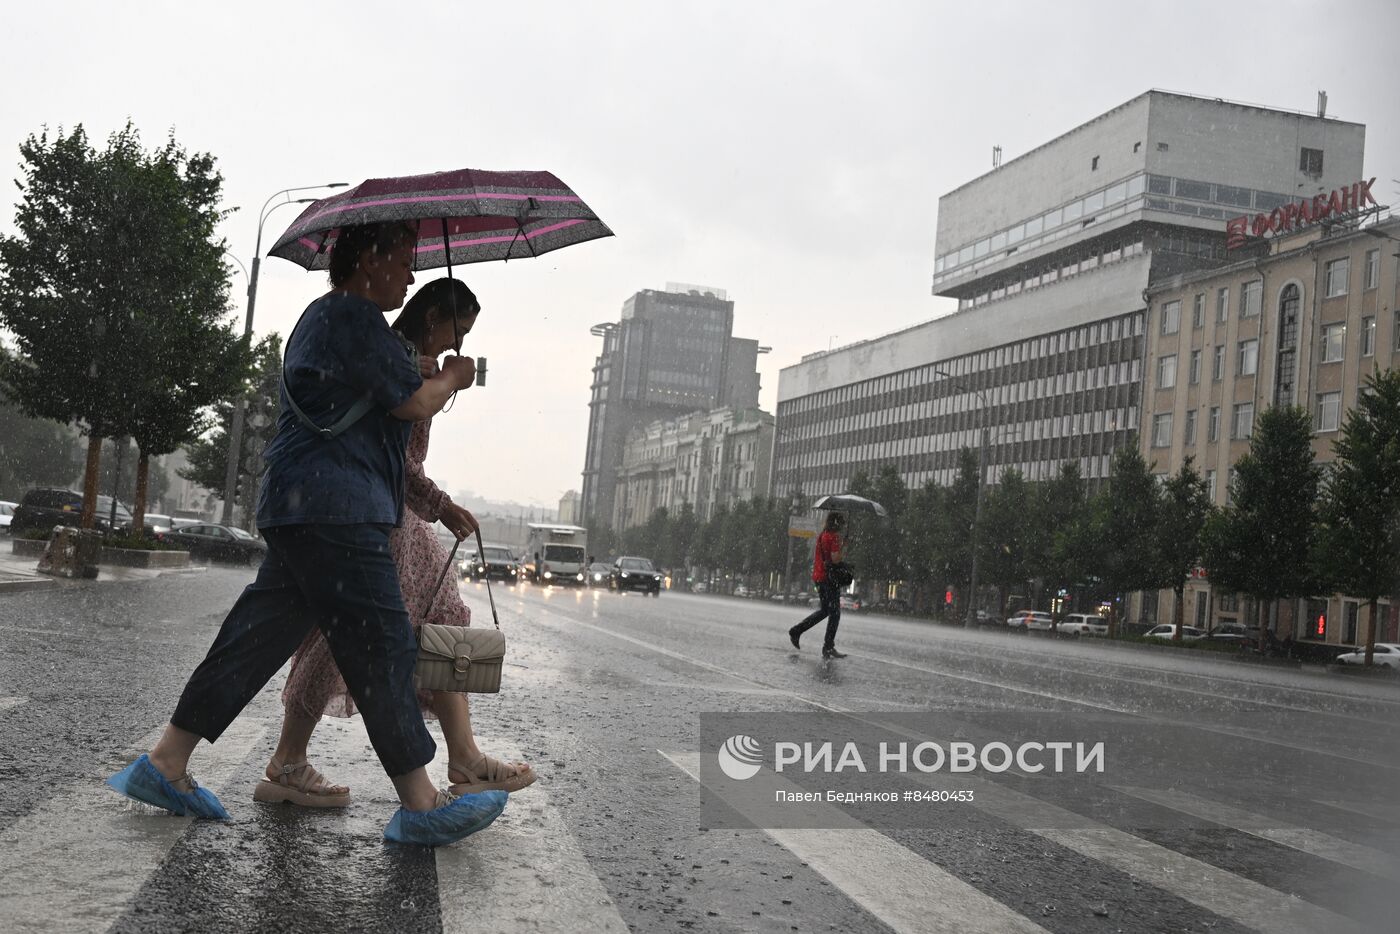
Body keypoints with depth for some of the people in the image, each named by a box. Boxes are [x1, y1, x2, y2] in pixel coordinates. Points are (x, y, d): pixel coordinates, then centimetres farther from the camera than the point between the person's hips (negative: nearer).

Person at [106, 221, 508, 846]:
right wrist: (453, 378, 9)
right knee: (381, 645, -8)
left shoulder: (321, 316, 24)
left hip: (297, 508, 11)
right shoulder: (353, 319, -10)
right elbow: (414, 402, -10)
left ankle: (165, 764, 13)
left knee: (260, 636, 11)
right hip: (335, 510, -11)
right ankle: (420, 805, -3)